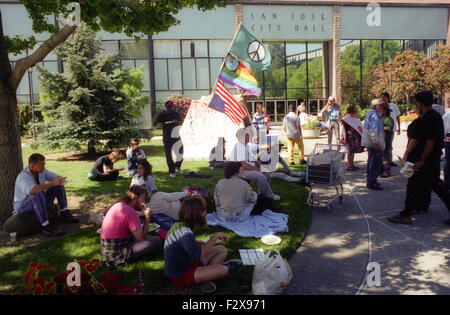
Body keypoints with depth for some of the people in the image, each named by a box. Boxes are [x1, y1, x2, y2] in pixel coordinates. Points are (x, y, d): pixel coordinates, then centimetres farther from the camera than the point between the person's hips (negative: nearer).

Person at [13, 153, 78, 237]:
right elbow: (33, 190, -45)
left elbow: (57, 177, 3)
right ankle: (46, 227, -38)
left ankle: (64, 214, -6)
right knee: (38, 194, -38)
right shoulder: (23, 177, -26)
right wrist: (52, 183, -42)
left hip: (40, 203, 8)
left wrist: (61, 180, -21)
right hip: (23, 208, -7)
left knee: (58, 185, -5)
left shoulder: (41, 171, -4)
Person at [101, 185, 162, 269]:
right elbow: (141, 238, -14)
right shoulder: (131, 212, -18)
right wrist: (147, 218, -10)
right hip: (117, 256, -9)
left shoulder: (117, 205, 9)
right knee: (156, 241, -11)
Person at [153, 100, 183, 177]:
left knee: (180, 152, 2)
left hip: (176, 136, 3)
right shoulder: (162, 114, -1)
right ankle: (171, 171, 14)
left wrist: (177, 122, -7)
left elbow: (180, 123, 14)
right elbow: (155, 123, -7)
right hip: (167, 138, -2)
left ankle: (177, 166, 28)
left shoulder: (175, 113, 8)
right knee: (169, 155, 1)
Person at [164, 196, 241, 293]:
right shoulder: (184, 231, -29)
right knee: (222, 270, -27)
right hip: (180, 276, -10)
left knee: (222, 250, 7)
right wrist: (215, 237, -26)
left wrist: (210, 242, 3)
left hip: (187, 263, 10)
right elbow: (199, 255, -39)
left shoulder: (180, 224, 0)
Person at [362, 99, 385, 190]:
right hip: (374, 143, -11)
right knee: (376, 163, -7)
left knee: (372, 162, 18)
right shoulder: (374, 115, -17)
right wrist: (376, 143, -25)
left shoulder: (370, 113, 17)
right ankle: (372, 182, -4)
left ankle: (370, 180, 28)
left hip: (371, 143, 11)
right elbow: (373, 131, -23)